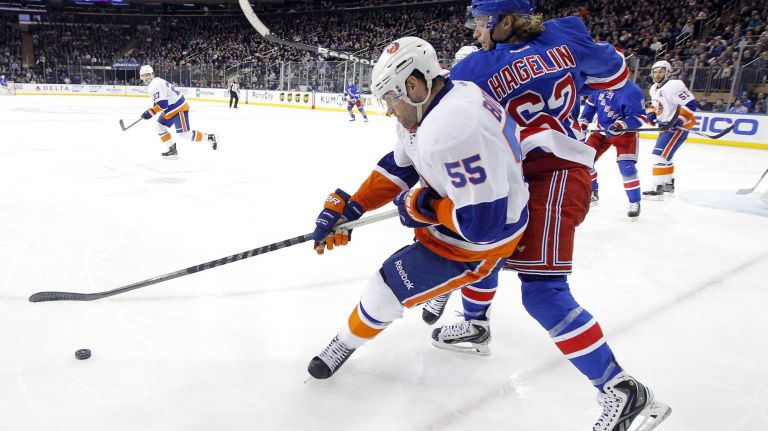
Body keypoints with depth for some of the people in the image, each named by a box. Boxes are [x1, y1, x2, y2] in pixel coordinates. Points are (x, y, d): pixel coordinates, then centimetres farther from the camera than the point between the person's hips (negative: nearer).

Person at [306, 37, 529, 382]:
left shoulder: (452, 132, -38)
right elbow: (399, 167, 4)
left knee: (388, 289, -3)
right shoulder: (437, 102, -6)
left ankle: (348, 342, 26)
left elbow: (483, 223, -37)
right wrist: (348, 207, -1)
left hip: (481, 236, -9)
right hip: (460, 202, 10)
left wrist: (423, 206, -22)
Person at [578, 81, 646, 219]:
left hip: (625, 132, -6)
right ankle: (592, 194, 20)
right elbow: (591, 102, 10)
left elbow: (639, 116, -25)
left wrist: (621, 125, -39)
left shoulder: (631, 91, -27)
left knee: (626, 166, -18)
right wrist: (583, 121, 3)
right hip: (602, 130, 6)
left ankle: (635, 203, 1)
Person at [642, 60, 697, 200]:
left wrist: (678, 121, -28)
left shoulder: (673, 86, -19)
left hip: (678, 126, -10)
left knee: (660, 154, -16)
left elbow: (691, 104, -24)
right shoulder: (653, 89, 10)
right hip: (666, 126, 10)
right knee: (664, 155, 19)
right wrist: (651, 114, 8)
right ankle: (669, 185, 33)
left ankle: (658, 189, -14)